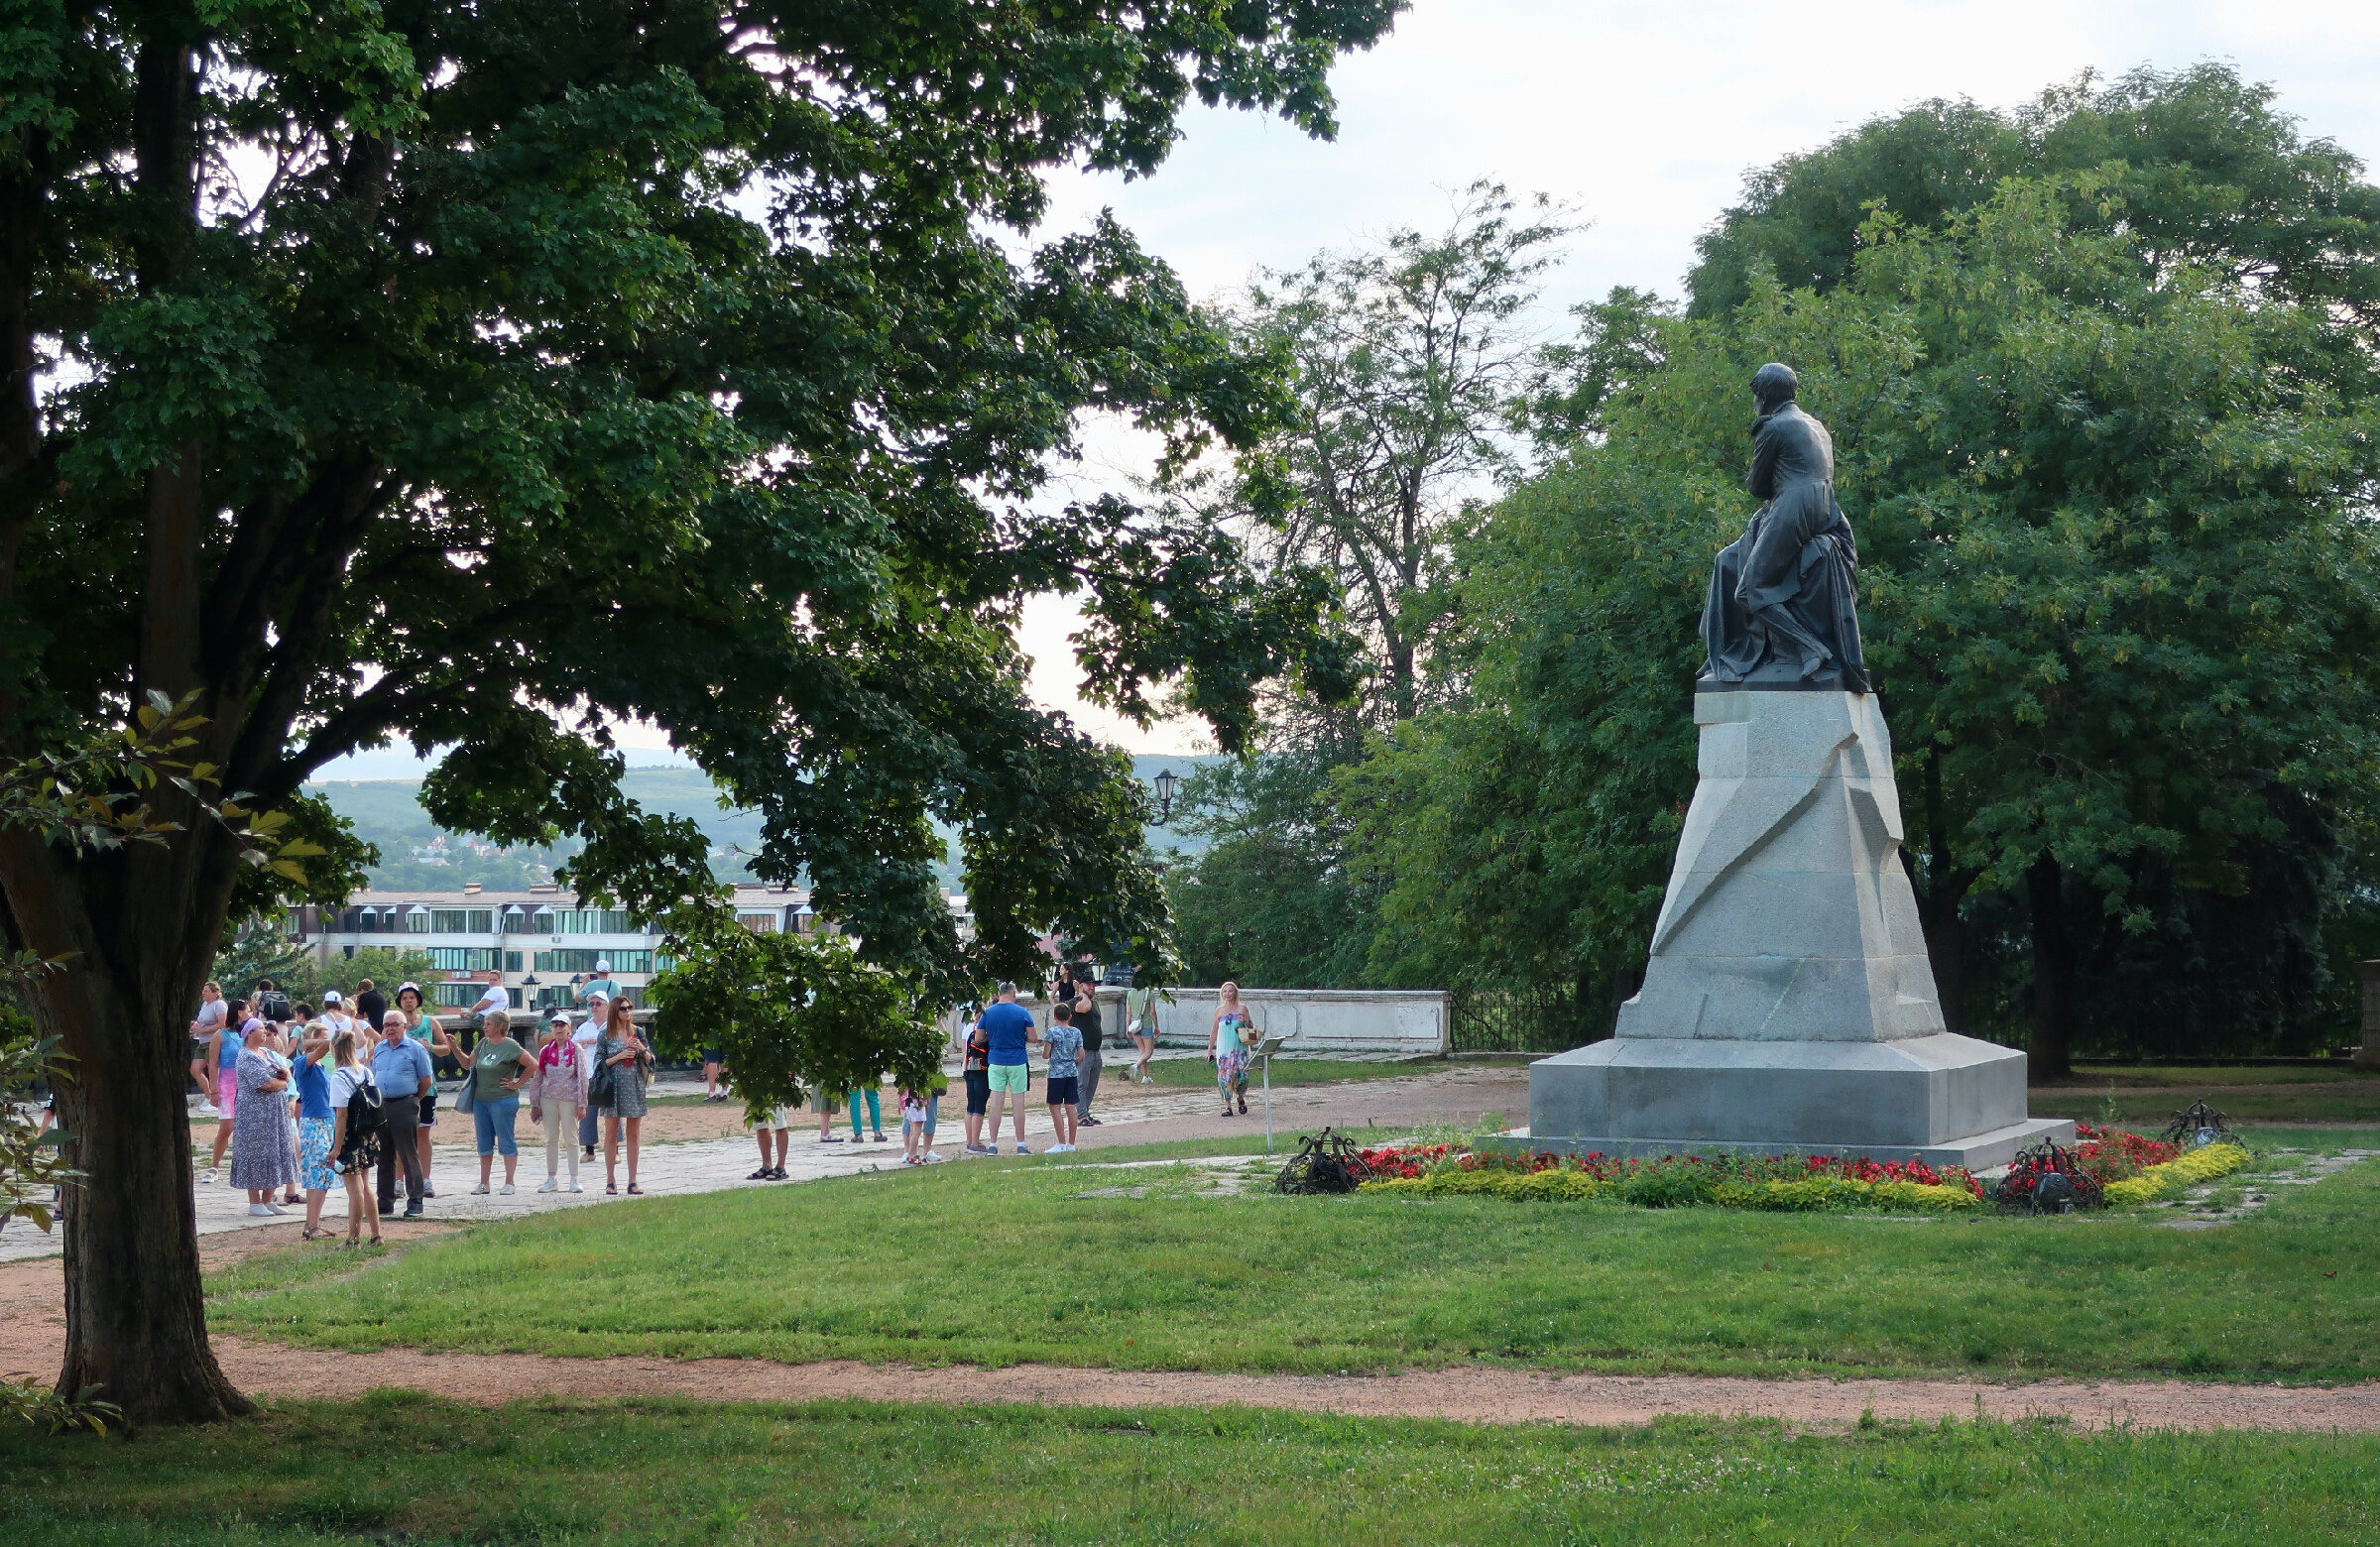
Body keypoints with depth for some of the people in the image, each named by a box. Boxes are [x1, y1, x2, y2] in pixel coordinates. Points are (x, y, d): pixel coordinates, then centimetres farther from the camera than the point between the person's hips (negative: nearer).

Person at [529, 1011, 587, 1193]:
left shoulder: (575, 1049, -1)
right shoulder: (545, 1051, 6)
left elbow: (582, 1076, -3)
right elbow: (538, 1077, 9)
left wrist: (581, 1104, -8)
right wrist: (535, 1104, 6)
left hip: (569, 1098, -3)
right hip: (548, 1098, 3)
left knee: (571, 1139, 1)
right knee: (551, 1139, 8)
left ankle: (574, 1180, 6)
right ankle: (552, 1178, 14)